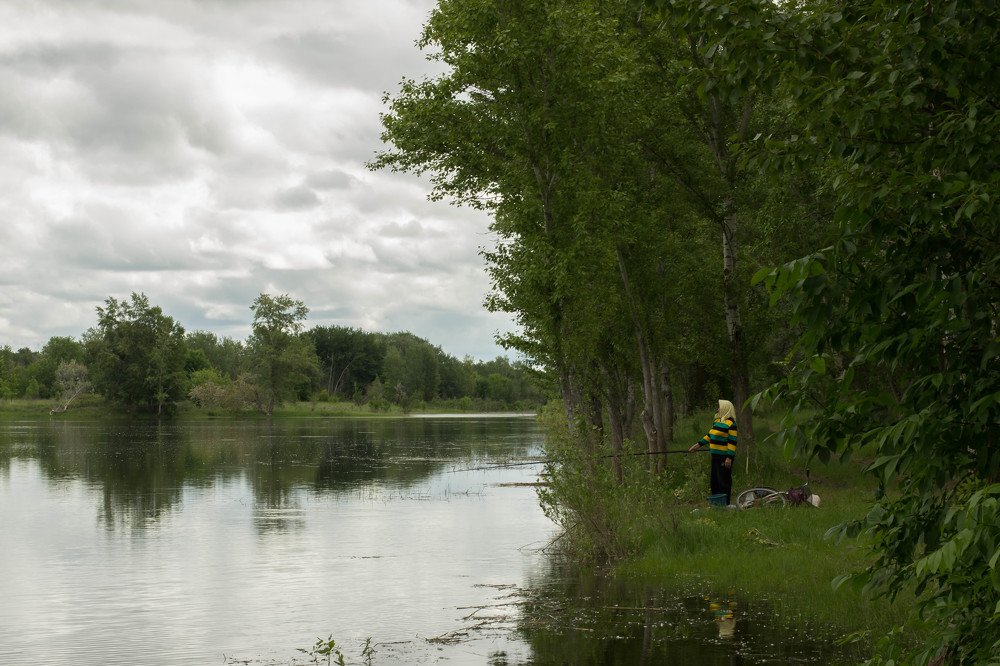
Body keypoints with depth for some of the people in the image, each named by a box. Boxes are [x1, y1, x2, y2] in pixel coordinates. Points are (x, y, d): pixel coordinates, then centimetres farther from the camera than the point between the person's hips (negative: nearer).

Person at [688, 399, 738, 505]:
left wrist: (729, 458, -21)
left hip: (724, 456, -9)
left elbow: (732, 442, -17)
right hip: (716, 455, 9)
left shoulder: (731, 424, -13)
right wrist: (699, 444, 19)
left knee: (723, 480, -7)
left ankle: (725, 504, -2)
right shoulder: (717, 421, 14)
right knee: (714, 480, 14)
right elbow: (710, 435, 22)